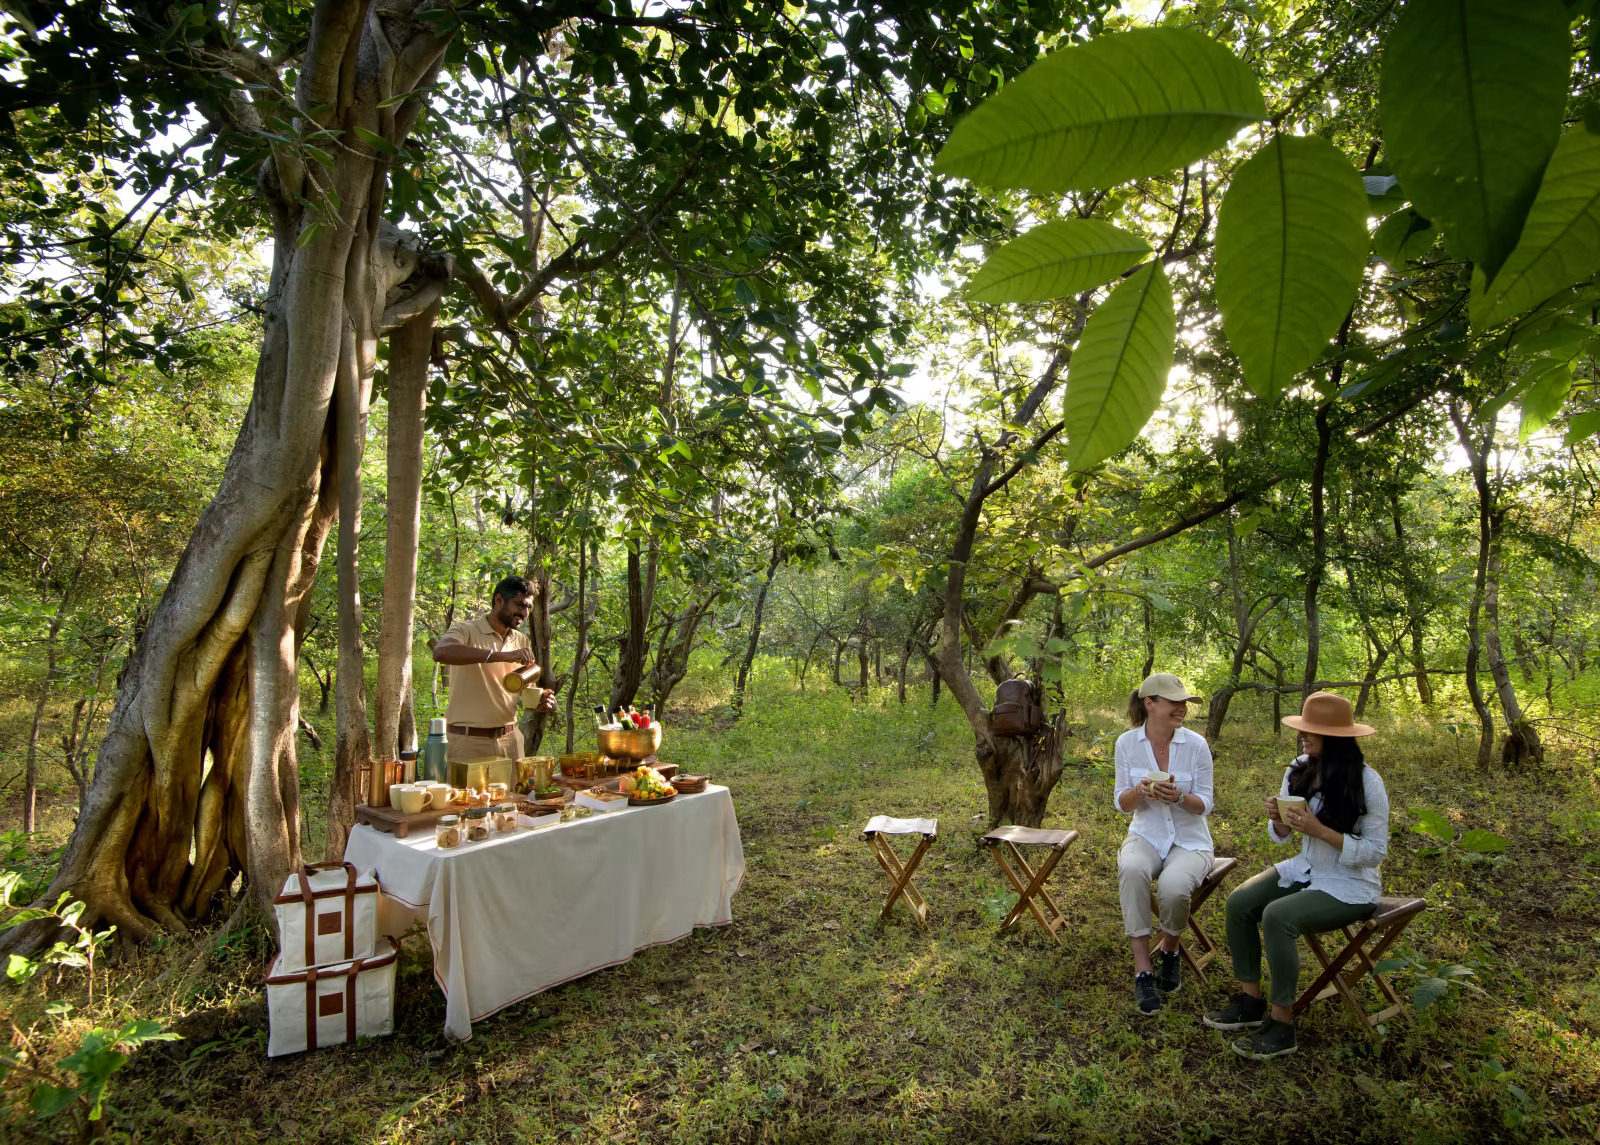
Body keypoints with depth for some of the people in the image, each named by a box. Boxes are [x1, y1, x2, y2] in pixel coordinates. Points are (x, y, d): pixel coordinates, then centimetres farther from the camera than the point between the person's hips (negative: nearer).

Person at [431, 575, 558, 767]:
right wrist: (502, 655, -35)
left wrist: (540, 700, -4)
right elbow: (441, 652, -30)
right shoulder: (466, 630, -8)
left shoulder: (522, 641, 11)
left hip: (510, 740, 5)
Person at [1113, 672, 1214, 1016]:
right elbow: (1122, 804, -1)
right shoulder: (1127, 743, -5)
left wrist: (1179, 797, -27)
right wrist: (1139, 791, -24)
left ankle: (1169, 949, 1)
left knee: (1173, 886, -34)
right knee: (1131, 869, -35)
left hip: (1189, 840, -1)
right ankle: (1142, 969, -24)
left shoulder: (1196, 745, -9)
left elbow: (1204, 805, -4)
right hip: (1146, 836, 1)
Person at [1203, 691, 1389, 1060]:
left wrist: (1318, 829, -28)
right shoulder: (1299, 770, 0)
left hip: (1351, 884, -7)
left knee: (1277, 916, -28)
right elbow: (1281, 836, 8)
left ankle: (1281, 1024, -14)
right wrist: (1278, 820, -16)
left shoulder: (1367, 783, -19)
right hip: (1306, 869, 7)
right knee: (1239, 903, -12)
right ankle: (1250, 1000, 3)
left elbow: (1375, 852, -17)